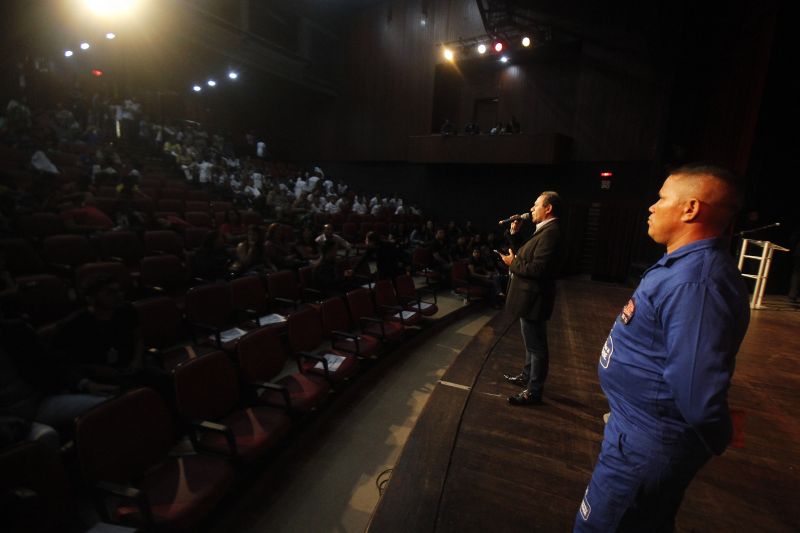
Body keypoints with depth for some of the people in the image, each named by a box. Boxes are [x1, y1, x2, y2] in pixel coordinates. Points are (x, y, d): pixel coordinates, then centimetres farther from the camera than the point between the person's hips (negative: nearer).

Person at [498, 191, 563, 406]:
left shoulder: (550, 233, -22)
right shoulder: (544, 231, 11)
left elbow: (537, 269, -28)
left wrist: (513, 263, -15)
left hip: (534, 299, -11)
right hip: (530, 297, 11)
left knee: (536, 346, 3)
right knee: (531, 343, 24)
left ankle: (533, 391, 16)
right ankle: (527, 375, 41)